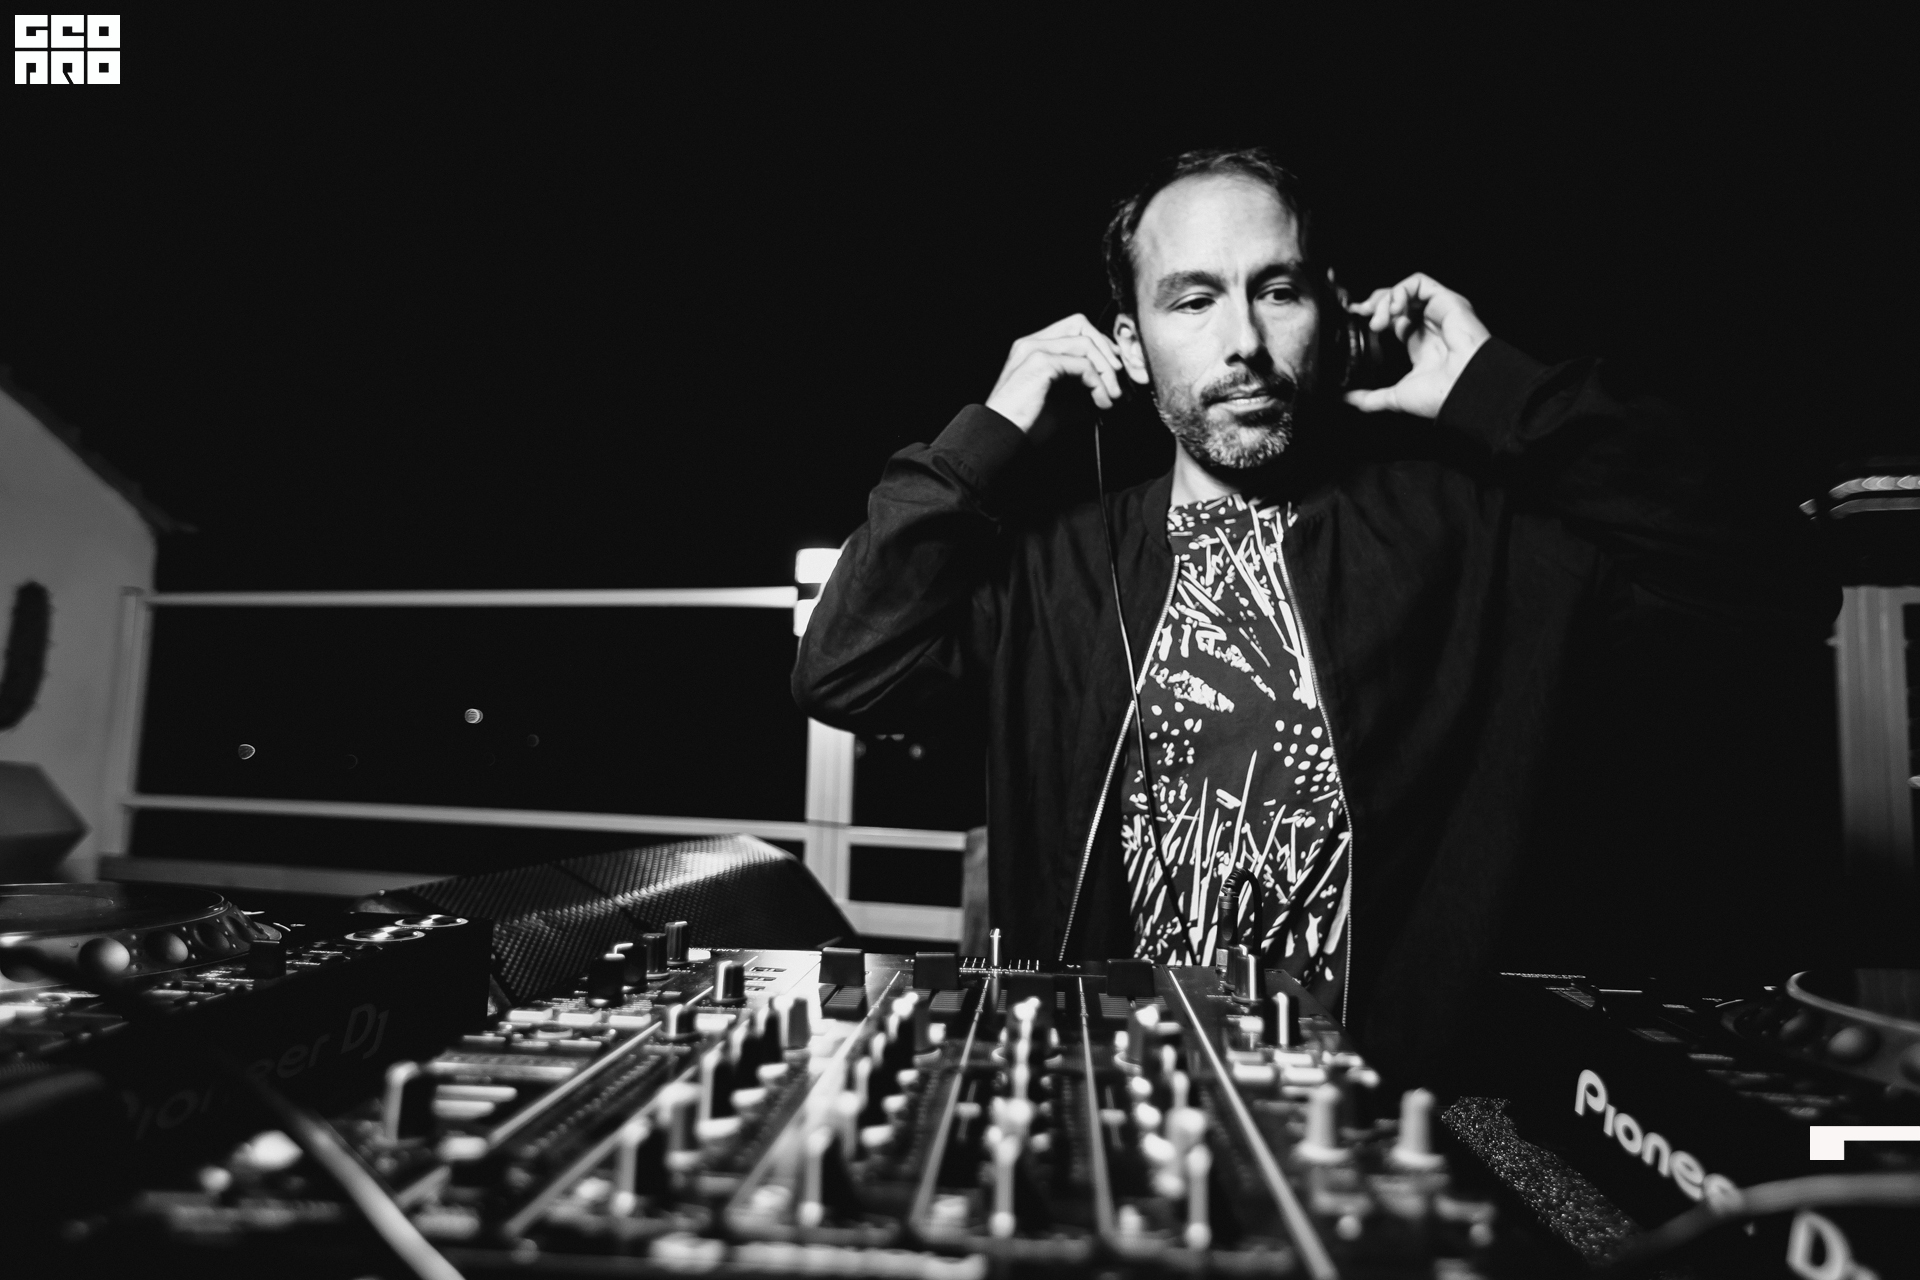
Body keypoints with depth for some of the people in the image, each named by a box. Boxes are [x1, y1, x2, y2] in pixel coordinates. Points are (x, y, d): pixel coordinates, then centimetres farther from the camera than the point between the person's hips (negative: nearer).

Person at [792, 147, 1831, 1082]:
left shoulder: (1456, 517, 1)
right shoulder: (1054, 558, 5)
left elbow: (1762, 587, -4)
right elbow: (842, 680, -3)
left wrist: (1498, 392, -6)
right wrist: (992, 434, -3)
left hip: (1410, 1093, 0)